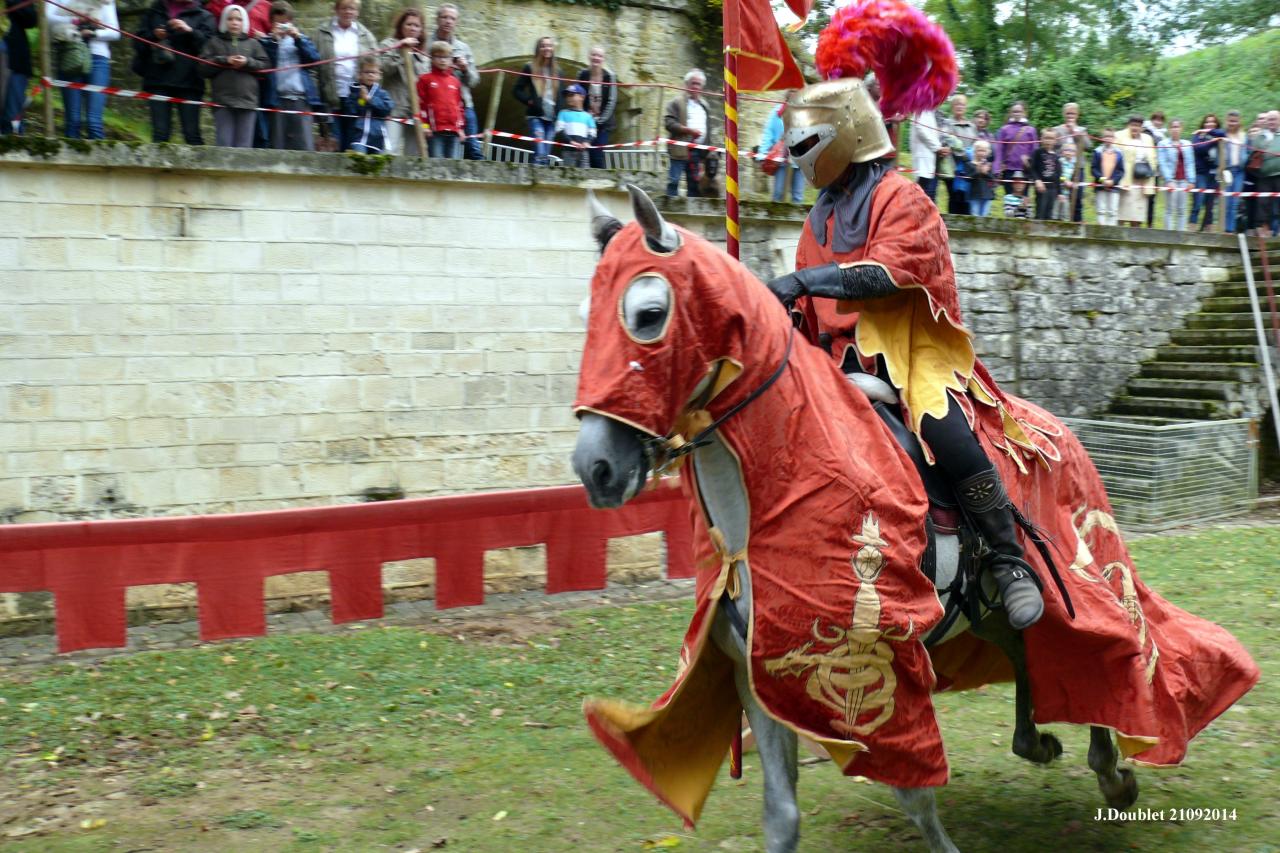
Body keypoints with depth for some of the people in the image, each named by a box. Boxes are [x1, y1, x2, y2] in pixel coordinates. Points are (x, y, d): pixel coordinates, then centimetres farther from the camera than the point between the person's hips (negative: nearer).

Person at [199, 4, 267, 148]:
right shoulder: (215, 42, 12)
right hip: (223, 100, -1)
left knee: (244, 145, 0)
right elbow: (204, 67, 3)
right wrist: (225, 61, -8)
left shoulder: (253, 43, 15)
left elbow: (264, 66, 7)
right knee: (224, 144, -4)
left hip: (247, 100, 1)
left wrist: (247, 62, -8)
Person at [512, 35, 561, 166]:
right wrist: (529, 101, -12)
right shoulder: (530, 68, 3)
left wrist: (559, 111, 3)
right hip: (536, 116, -4)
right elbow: (517, 90, 2)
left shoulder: (557, 71, 14)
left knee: (546, 154, 6)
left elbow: (561, 95, 18)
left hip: (551, 117, 4)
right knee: (540, 154, -19)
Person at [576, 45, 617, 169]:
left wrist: (601, 119, -9)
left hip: (603, 124, -1)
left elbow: (612, 100, -4)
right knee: (588, 155, -3)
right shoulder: (582, 75, 1)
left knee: (598, 156, -9)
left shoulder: (609, 76, -3)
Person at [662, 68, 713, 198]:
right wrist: (689, 130, -18)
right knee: (674, 181, -10)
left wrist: (705, 153, 18)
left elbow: (707, 128, 26)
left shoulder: (704, 105, 20)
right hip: (680, 149, -6)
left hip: (698, 151, 6)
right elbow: (669, 122, -12)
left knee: (694, 183, 8)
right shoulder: (676, 102, -1)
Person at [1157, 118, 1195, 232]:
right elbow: (1162, 163, -4)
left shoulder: (1187, 145, 14)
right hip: (1171, 179, -4)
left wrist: (1191, 180, 1)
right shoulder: (1164, 144, 3)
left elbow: (1190, 163, 12)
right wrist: (1168, 180, -14)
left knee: (1182, 210, 3)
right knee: (1170, 209, -6)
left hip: (1184, 180, 4)